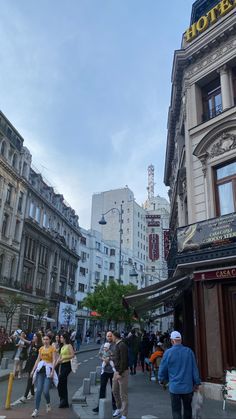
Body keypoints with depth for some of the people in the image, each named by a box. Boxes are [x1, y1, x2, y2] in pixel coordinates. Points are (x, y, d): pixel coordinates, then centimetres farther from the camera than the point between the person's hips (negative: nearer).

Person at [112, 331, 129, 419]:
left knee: (123, 394, 1)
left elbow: (123, 361, -22)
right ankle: (119, 408, 36)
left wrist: (120, 373, -21)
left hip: (122, 372, -9)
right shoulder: (117, 345, 10)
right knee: (115, 391, 18)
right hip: (117, 371, 9)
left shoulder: (122, 345, -19)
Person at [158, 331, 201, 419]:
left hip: (175, 387, -2)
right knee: (187, 408, 21)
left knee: (176, 410, 8)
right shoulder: (189, 351, -6)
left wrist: (162, 380, 14)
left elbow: (162, 369, -5)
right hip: (188, 386, 3)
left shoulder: (168, 352, -11)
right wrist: (196, 383, 8)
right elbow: (194, 369, -2)